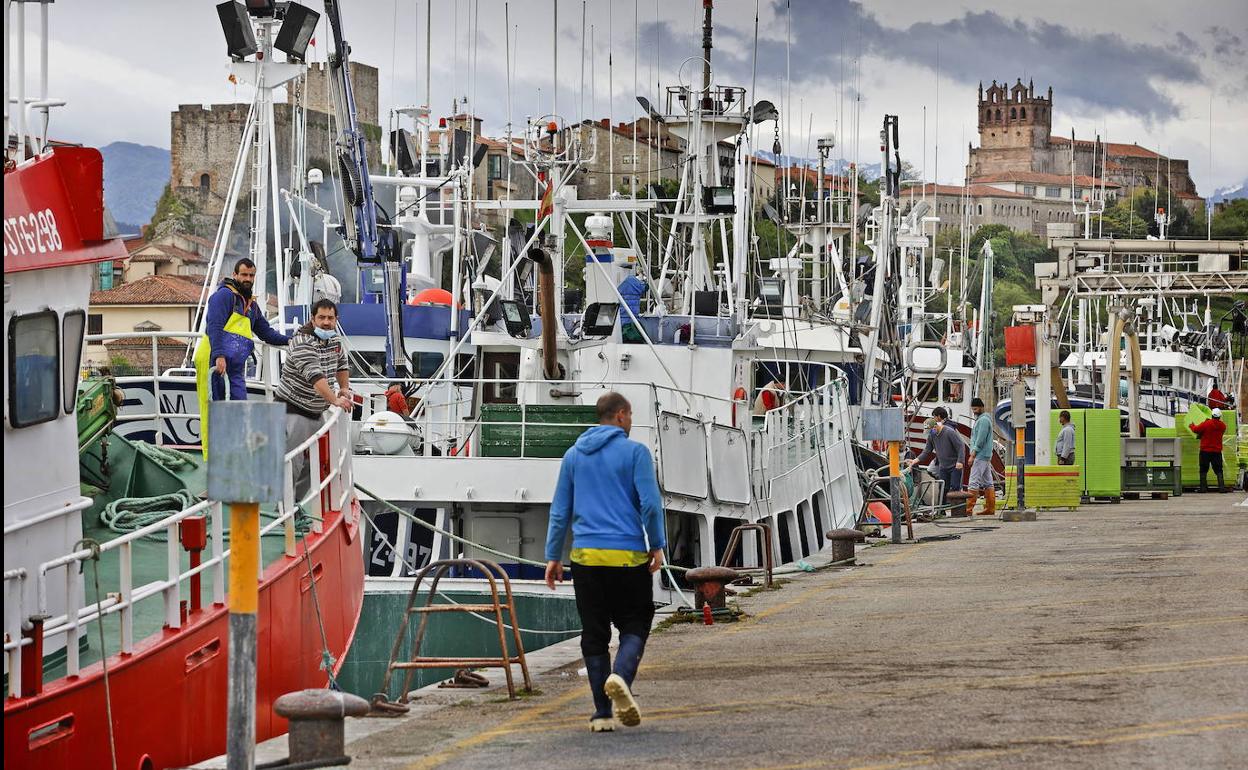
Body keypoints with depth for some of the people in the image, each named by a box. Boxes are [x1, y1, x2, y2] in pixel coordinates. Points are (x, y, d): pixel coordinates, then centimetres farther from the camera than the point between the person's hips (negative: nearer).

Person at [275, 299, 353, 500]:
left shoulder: (334, 339, 7)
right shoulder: (303, 342, -21)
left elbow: (341, 362, 29)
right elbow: (315, 377, -34)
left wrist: (344, 388, 17)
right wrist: (335, 400, -44)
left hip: (317, 413, 9)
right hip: (294, 410, -9)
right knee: (292, 463, -16)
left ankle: (295, 502, 21)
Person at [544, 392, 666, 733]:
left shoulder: (574, 455, 12)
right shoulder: (635, 452, -2)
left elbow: (560, 510, 13)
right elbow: (650, 503, -9)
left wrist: (553, 556, 17)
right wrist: (657, 546, 2)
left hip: (585, 555, 4)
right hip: (628, 555, -3)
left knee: (594, 634, 8)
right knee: (635, 625, 8)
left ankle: (603, 713, 5)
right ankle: (621, 676, -22)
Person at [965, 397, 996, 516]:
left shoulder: (983, 420, -12)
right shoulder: (981, 419, 20)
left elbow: (980, 440, -18)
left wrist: (972, 455, -18)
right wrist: (973, 454, 17)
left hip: (980, 456, -11)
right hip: (986, 457, 11)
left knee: (973, 482, -13)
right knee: (988, 483, 9)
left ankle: (968, 509, -17)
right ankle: (990, 508, 11)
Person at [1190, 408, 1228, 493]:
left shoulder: (1206, 424, -13)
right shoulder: (1222, 425, -1)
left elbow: (1196, 430, -5)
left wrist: (1192, 426, 19)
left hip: (1205, 451, -3)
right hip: (1217, 451, 3)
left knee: (1203, 470, 6)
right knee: (1218, 470, 7)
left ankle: (1203, 487, 3)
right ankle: (1222, 487, -2)